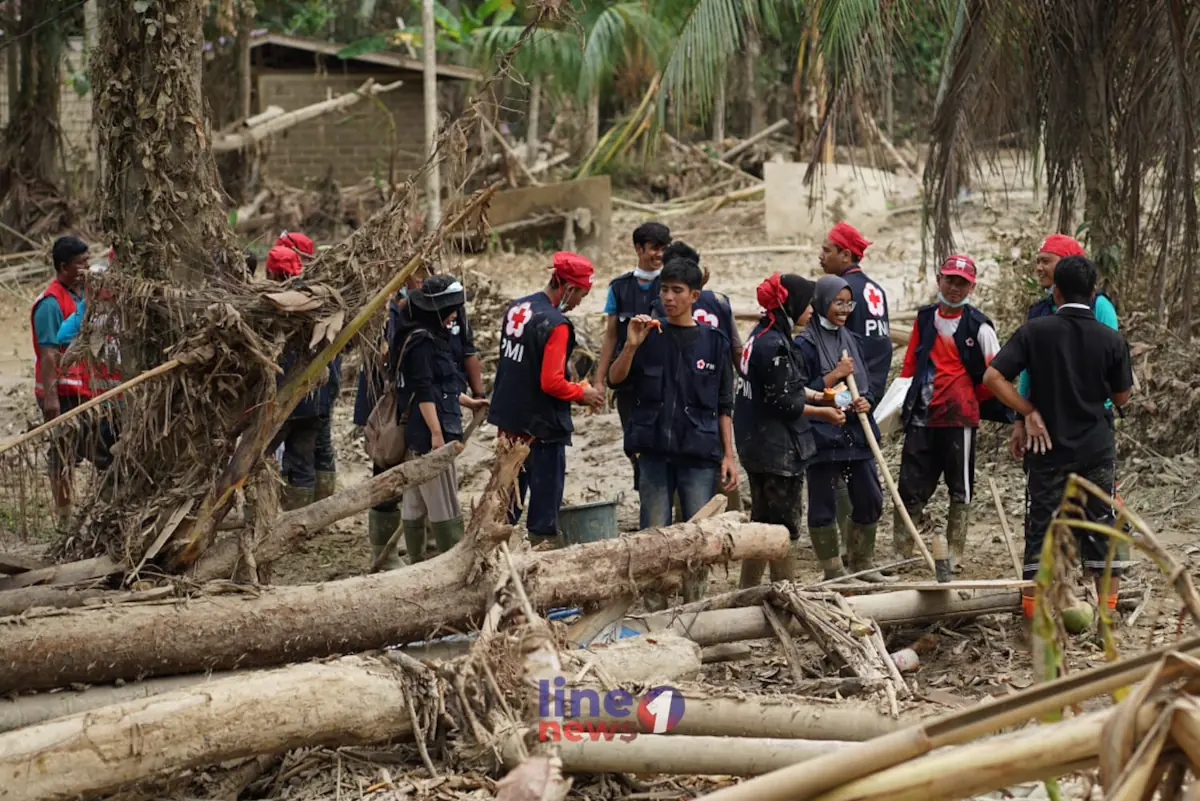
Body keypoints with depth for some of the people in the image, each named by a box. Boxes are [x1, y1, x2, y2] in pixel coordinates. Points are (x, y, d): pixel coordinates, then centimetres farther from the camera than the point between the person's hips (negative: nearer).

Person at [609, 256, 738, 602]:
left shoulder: (713, 341, 5)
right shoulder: (650, 337, 5)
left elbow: (724, 406, 7)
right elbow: (615, 379, -4)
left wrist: (729, 455, 2)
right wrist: (631, 346, -20)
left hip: (700, 454, 0)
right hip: (654, 453, 0)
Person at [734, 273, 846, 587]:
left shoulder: (760, 336, 10)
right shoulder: (776, 345, -20)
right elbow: (783, 402, -19)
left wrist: (820, 396, 8)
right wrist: (822, 412, -7)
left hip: (755, 444, 10)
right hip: (779, 449, -10)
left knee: (762, 521, 17)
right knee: (786, 525, -1)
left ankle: (747, 592, 24)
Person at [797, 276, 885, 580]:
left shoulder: (852, 341, 12)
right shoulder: (806, 344, -7)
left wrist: (866, 402, -2)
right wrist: (834, 375, -16)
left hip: (856, 433, 6)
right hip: (822, 435, -6)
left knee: (870, 500, 6)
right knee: (823, 504, -1)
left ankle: (862, 562, 21)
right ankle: (833, 570, 8)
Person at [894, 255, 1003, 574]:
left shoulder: (978, 326, -5)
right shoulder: (925, 318, 11)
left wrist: (973, 399, 3)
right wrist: (902, 399, 6)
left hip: (959, 416, -4)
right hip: (922, 416, 4)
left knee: (960, 488, 6)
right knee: (910, 487, 2)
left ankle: (954, 556, 12)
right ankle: (900, 555, 6)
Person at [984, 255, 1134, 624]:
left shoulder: (1034, 331, -8)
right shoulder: (1112, 340, -6)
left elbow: (992, 377, -14)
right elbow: (1121, 398, 4)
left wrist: (1029, 412, -7)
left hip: (1047, 445, 0)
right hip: (1097, 449, 0)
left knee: (1041, 524, 7)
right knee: (1102, 524, 9)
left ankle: (1032, 607, 10)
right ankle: (1108, 606, 11)